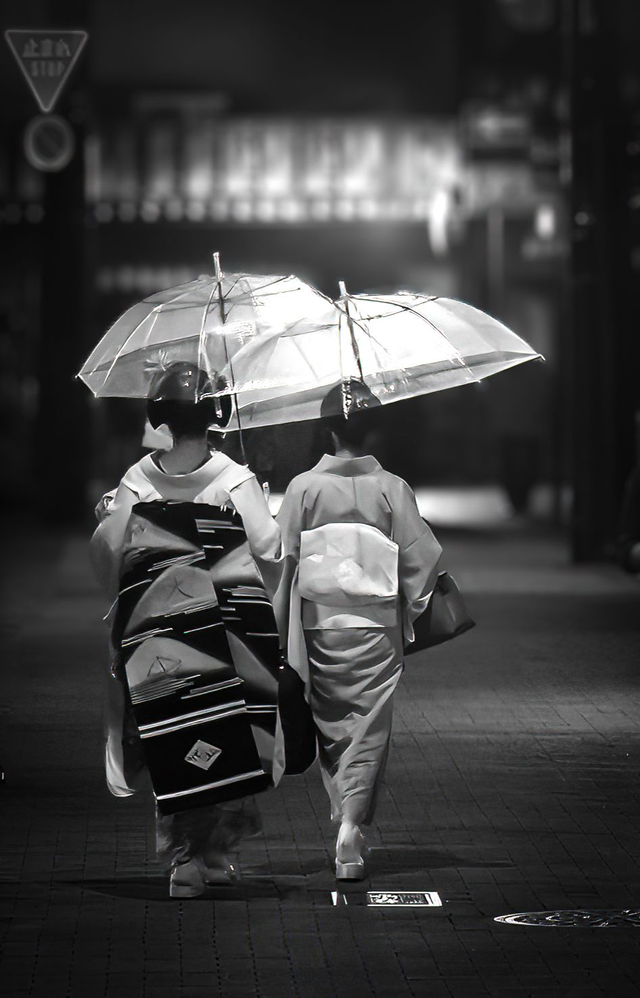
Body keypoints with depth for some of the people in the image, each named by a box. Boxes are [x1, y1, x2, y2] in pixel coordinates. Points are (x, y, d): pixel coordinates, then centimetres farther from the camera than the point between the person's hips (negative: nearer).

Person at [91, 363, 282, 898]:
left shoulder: (138, 480, -1)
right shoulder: (234, 479, -8)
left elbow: (107, 553, 1)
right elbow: (270, 550, -10)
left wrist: (105, 520, 22)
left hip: (156, 631, 2)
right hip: (227, 628, -2)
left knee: (173, 751, 7)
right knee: (231, 744, 8)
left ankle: (183, 858, 7)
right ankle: (216, 853, 9)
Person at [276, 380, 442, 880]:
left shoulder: (304, 488, -3)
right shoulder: (392, 490, -4)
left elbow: (282, 558, -2)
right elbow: (423, 557, -5)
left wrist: (280, 625, 7)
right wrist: (412, 612, 11)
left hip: (319, 623, 1)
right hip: (377, 625, -1)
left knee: (329, 722, 15)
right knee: (369, 726, 1)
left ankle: (344, 813, 16)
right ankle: (353, 824, -13)